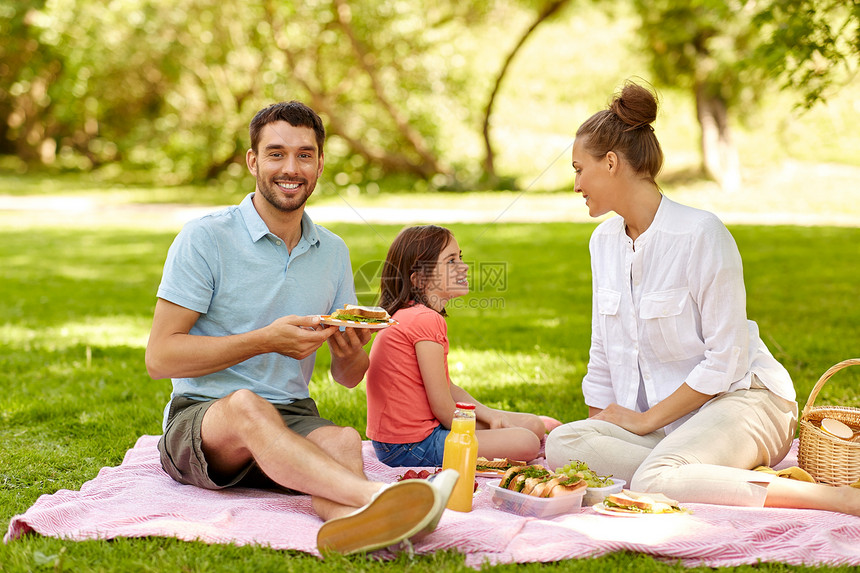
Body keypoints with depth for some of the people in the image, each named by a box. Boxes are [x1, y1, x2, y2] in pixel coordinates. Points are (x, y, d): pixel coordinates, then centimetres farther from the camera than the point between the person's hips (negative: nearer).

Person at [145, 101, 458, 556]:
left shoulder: (332, 251, 12)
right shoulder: (205, 239, -4)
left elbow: (347, 378, 16)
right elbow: (159, 357, -10)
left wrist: (352, 354, -10)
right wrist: (265, 340, -18)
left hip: (294, 419, 4)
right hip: (200, 419, -4)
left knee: (343, 441, -32)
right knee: (248, 408, -39)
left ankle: (346, 519, -66)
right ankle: (376, 495, -60)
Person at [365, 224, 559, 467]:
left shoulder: (410, 315, 11)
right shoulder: (426, 320, -21)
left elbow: (445, 387, 16)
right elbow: (442, 406, -20)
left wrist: (491, 416, 5)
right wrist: (477, 436, -3)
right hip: (409, 447, -10)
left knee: (534, 426, 10)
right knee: (525, 443, -18)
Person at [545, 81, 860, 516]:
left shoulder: (700, 233, -14)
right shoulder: (604, 240, 10)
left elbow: (726, 359, -15)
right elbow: (604, 355, 16)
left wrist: (646, 419, -10)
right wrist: (601, 425, 7)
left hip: (743, 400, -7)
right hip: (667, 422, 7)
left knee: (655, 481, -36)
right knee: (561, 443, -21)